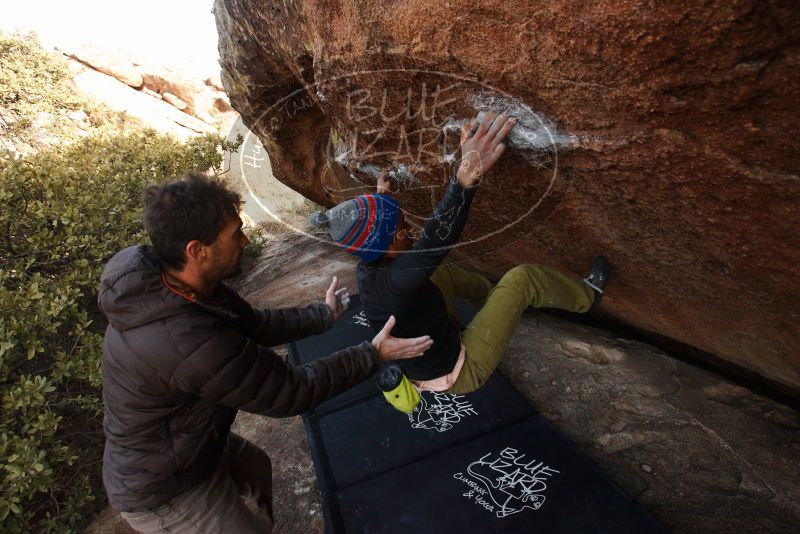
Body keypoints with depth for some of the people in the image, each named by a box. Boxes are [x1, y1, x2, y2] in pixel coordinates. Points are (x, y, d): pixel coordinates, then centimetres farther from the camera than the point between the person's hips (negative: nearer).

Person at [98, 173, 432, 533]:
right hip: (164, 489, -8)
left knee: (256, 468, 29)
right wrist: (373, 354, -19)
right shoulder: (189, 343, -41)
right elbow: (290, 392, -28)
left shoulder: (177, 283, -14)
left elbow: (253, 325, 0)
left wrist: (324, 315, 7)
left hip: (187, 440, 8)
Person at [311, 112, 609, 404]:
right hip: (460, 373, -8)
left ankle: (494, 299, 36)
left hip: (426, 367, 9)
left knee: (442, 272, 17)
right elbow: (436, 239, -50)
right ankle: (587, 295, 18)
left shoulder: (368, 271, -8)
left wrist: (381, 198, 25)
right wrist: (466, 178, -60)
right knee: (521, 278, -11)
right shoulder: (391, 282, -35)